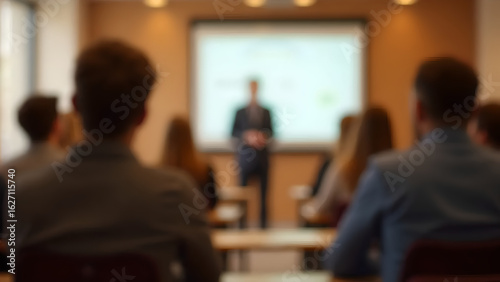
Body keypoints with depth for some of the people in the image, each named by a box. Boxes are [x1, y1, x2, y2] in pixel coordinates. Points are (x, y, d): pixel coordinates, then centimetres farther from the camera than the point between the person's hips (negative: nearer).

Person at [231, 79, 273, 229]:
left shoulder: (266, 112, 8)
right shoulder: (240, 112, 5)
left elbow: (270, 131, 8)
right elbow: (234, 131, 1)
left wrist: (263, 136, -12)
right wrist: (247, 135, -15)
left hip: (262, 154, 1)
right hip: (245, 153, -1)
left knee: (263, 189, 2)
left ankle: (263, 223, 8)